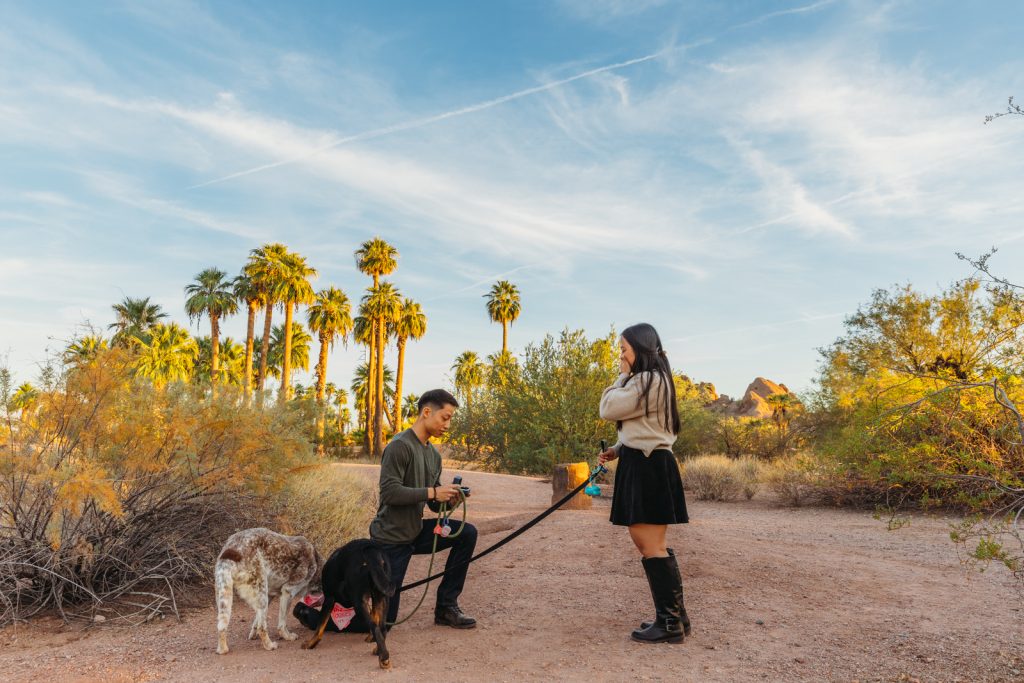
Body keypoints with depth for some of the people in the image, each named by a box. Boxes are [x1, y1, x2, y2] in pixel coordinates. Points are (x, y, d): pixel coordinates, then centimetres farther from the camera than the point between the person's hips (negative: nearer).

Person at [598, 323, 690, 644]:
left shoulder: (649, 380, -15)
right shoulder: (646, 380, 20)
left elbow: (608, 409, -14)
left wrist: (622, 375, -2)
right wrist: (617, 450, 9)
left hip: (649, 468, -11)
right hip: (640, 465, 11)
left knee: (652, 547, -5)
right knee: (646, 543, 14)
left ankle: (670, 623, 4)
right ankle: (673, 616, 22)